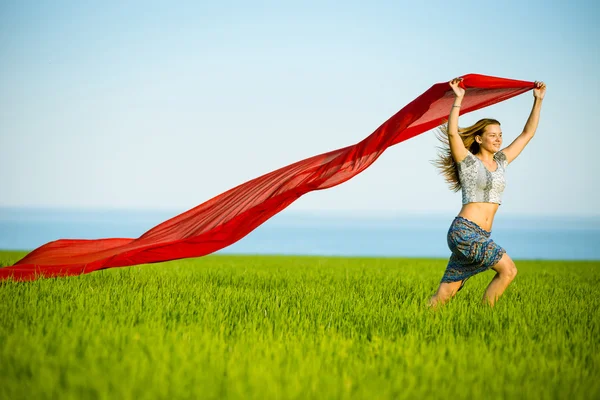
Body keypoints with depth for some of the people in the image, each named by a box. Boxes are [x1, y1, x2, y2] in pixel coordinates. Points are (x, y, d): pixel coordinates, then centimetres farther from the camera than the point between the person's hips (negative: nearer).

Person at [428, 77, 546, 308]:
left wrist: (538, 100, 18)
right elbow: (452, 133, -17)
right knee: (508, 269, -14)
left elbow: (527, 134, 21)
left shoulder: (501, 162, 16)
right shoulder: (468, 161, -1)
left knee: (445, 295, 3)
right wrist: (458, 99, -19)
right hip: (464, 231, -7)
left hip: (481, 236, 7)